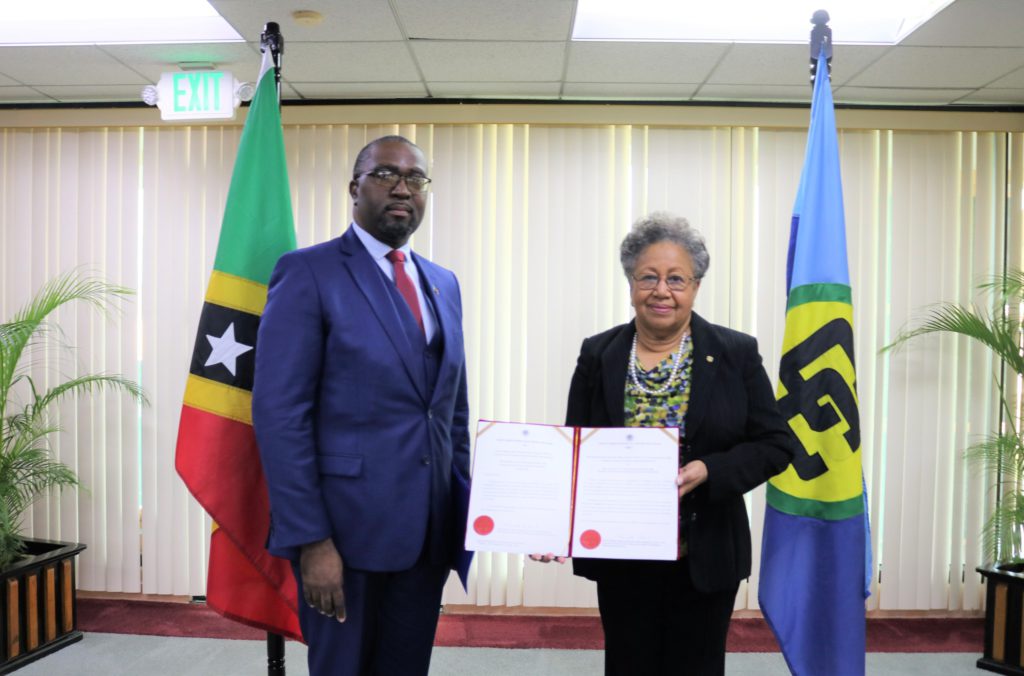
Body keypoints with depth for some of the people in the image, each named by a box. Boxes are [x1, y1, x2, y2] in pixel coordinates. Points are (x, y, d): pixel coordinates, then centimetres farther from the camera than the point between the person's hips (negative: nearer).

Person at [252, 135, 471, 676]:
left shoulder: (444, 283, 12)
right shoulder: (308, 272, -8)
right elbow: (280, 415, -13)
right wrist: (310, 539, -17)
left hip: (428, 530, 6)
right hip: (346, 528, -5)